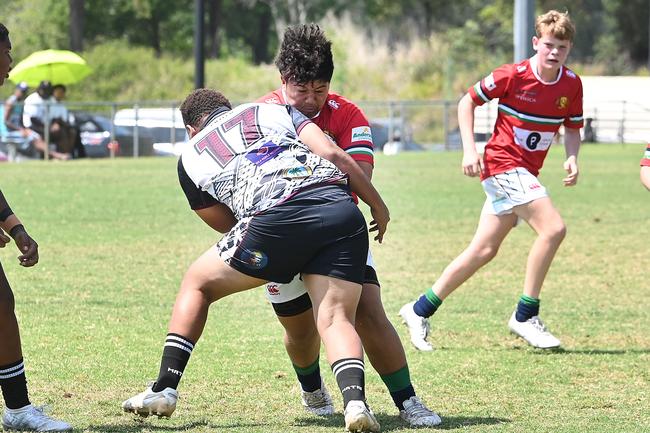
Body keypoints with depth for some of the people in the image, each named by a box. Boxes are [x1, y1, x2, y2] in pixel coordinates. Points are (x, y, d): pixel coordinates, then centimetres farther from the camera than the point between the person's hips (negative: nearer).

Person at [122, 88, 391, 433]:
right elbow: (333, 154, 15)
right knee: (336, 319, 4)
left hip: (276, 220, -2)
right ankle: (355, 402, -23)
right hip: (341, 212, 2)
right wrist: (378, 205, 22)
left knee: (198, 283, 20)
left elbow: (226, 224, 32)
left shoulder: (190, 158, 26)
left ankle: (164, 390, 18)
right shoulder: (274, 110, 29)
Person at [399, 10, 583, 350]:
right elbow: (467, 102, -3)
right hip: (502, 163, -7)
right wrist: (469, 149, -11)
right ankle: (525, 316, -14)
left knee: (483, 251, 9)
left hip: (525, 174, 7)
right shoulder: (512, 76, -13)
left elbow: (573, 128, 14)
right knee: (553, 227, -22)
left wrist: (572, 157, -6)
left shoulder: (572, 85, 1)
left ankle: (420, 310, 21)